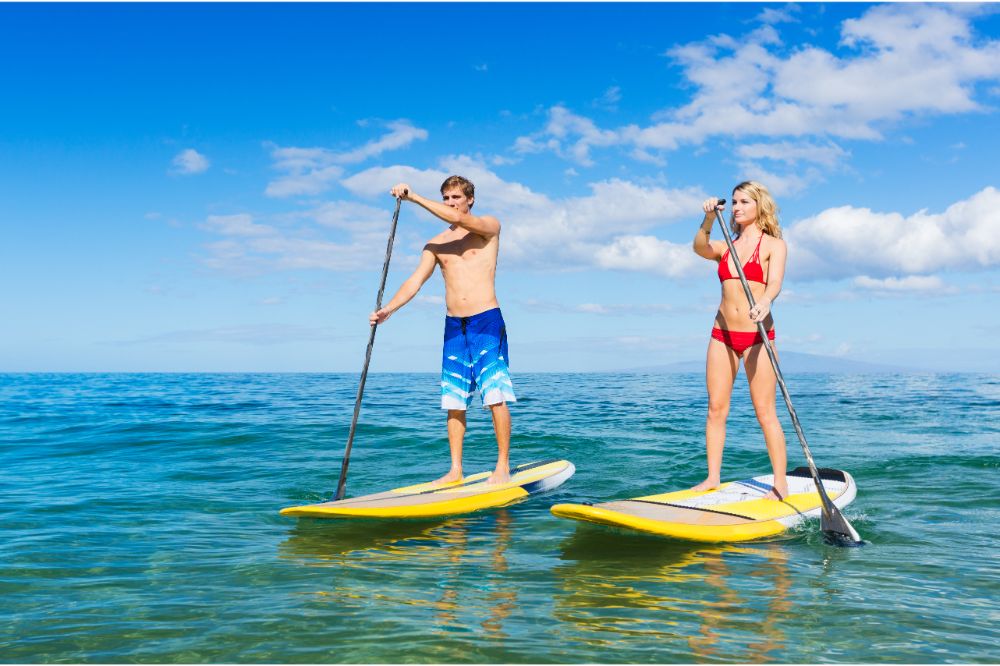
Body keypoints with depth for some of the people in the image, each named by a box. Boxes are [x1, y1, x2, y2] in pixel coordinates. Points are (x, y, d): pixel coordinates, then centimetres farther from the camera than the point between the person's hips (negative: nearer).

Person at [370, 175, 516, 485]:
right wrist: (388, 309, -13)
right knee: (454, 401, 4)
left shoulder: (490, 226, 3)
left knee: (495, 396, -9)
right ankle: (456, 470, 11)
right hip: (453, 327, 5)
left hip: (487, 321, -5)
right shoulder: (435, 244, 14)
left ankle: (503, 467, -3)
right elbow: (415, 281, 4)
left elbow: (459, 219, -17)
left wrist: (414, 197, -13)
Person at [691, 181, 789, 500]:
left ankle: (780, 482, 2)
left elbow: (775, 283, -16)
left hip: (757, 336, -4)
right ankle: (713, 477, 9)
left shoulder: (773, 245, 1)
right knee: (716, 408, 2)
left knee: (765, 412, -4)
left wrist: (765, 302, -38)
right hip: (723, 334, 4)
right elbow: (700, 249, -9)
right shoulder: (725, 247, 13)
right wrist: (709, 219, -26)